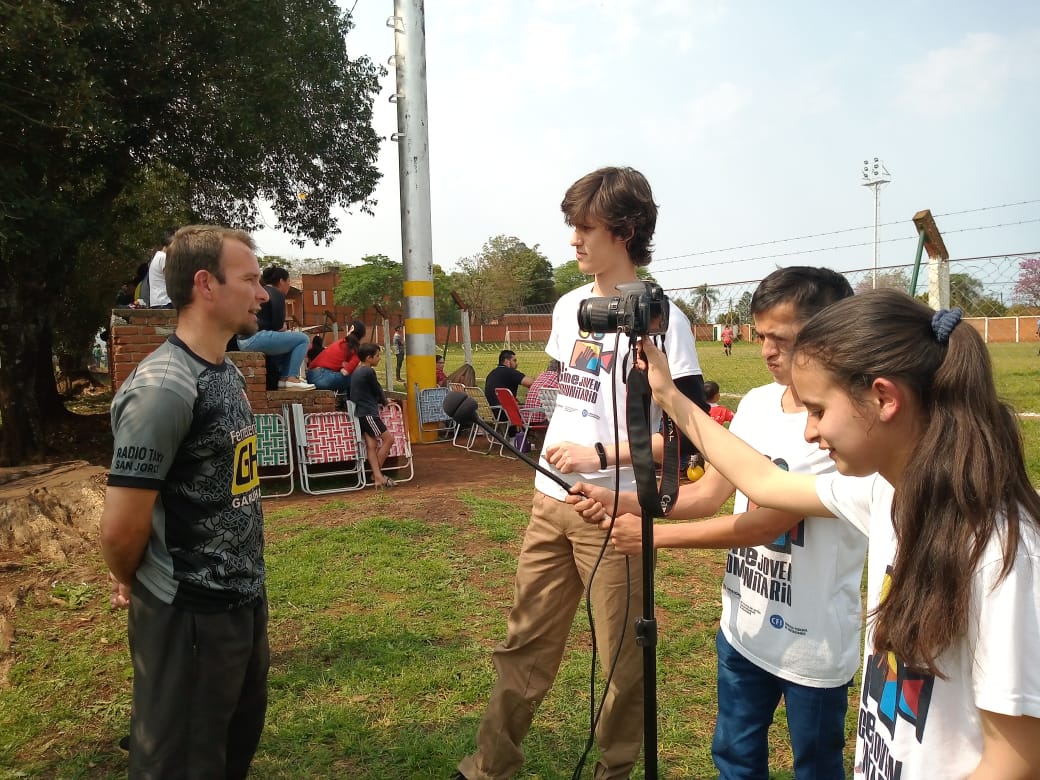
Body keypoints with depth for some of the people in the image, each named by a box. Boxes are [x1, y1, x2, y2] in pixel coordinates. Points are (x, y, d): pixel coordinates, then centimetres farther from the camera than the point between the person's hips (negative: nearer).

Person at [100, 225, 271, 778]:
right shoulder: (163, 386, -23)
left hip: (244, 600, 8)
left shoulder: (227, 372, 6)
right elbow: (121, 528, -23)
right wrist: (132, 585, -3)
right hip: (191, 616, -8)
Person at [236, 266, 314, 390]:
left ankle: (283, 378, 15)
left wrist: (282, 328, 15)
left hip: (243, 340, 10)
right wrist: (284, 327, 12)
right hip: (257, 338, -10)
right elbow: (278, 326, -9)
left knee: (287, 341, 27)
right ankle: (292, 379, -9)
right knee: (303, 339, -1)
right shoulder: (277, 294, -3)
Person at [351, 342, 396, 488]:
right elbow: (378, 390, -3)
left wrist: (380, 400, 20)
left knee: (371, 445, 3)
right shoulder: (369, 372, -13)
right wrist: (384, 401, 15)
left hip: (361, 413, 9)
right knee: (389, 439, -3)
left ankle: (377, 476, -3)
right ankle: (376, 473, 3)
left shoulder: (357, 371, 15)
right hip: (369, 413, -9)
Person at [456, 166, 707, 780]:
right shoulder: (569, 306, 10)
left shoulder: (660, 317, -12)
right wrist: (559, 444, 14)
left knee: (621, 654, 9)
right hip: (551, 501, 7)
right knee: (527, 643, 15)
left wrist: (602, 454, -21)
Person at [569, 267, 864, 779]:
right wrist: (619, 501, -13)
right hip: (742, 627, 6)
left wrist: (653, 536, -20)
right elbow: (708, 493, 1)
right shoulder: (756, 403, -1)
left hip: (812, 644, -6)